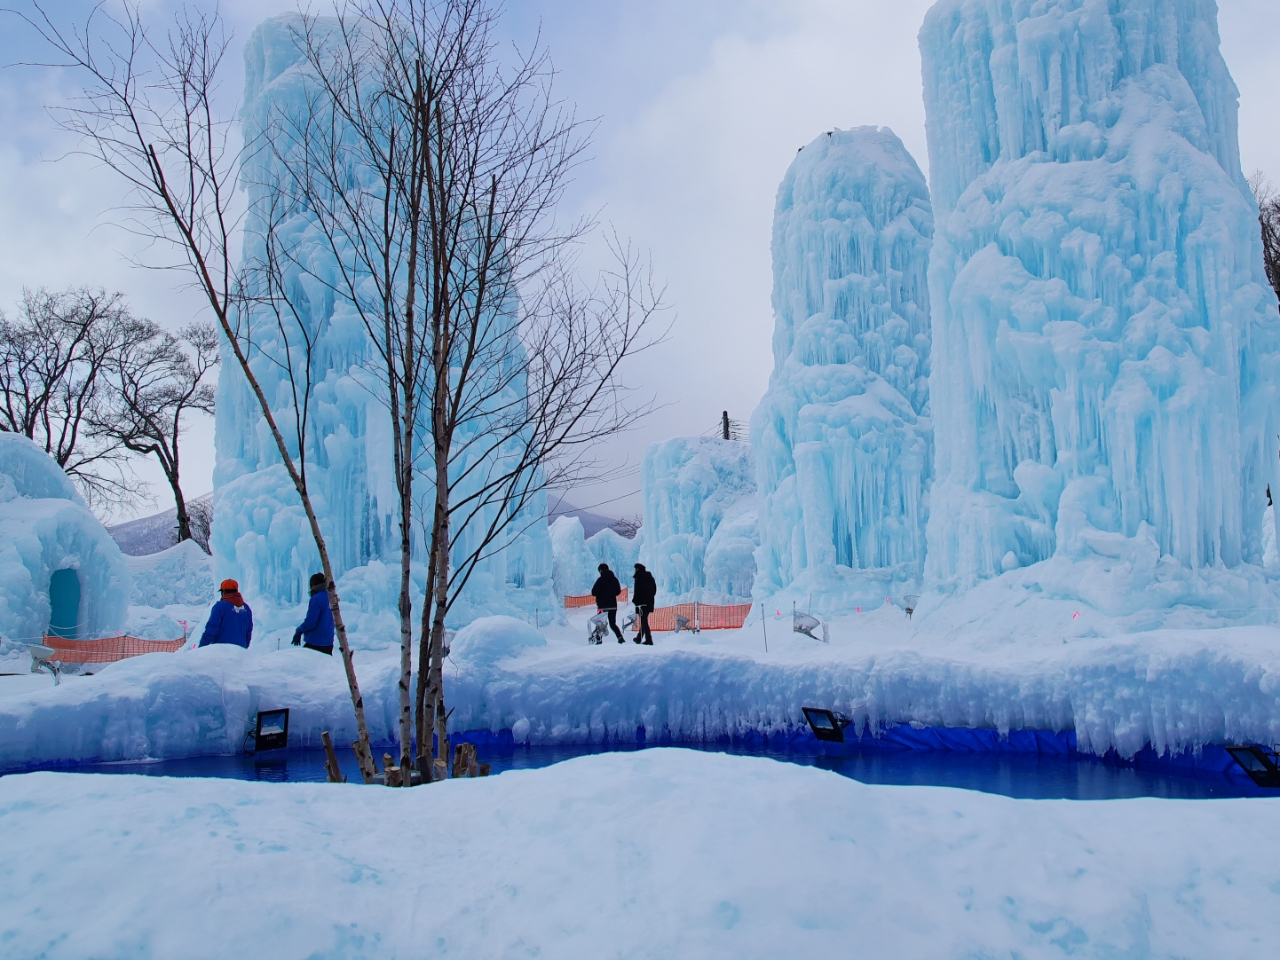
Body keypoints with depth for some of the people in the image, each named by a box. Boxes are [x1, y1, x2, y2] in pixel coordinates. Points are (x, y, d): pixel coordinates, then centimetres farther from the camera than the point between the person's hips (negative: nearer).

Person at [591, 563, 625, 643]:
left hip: (602, 605, -5)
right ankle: (620, 637, -8)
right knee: (613, 624, 11)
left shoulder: (601, 579, -12)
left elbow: (594, 592, -15)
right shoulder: (614, 579, 5)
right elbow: (618, 591, 14)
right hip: (613, 605, 5)